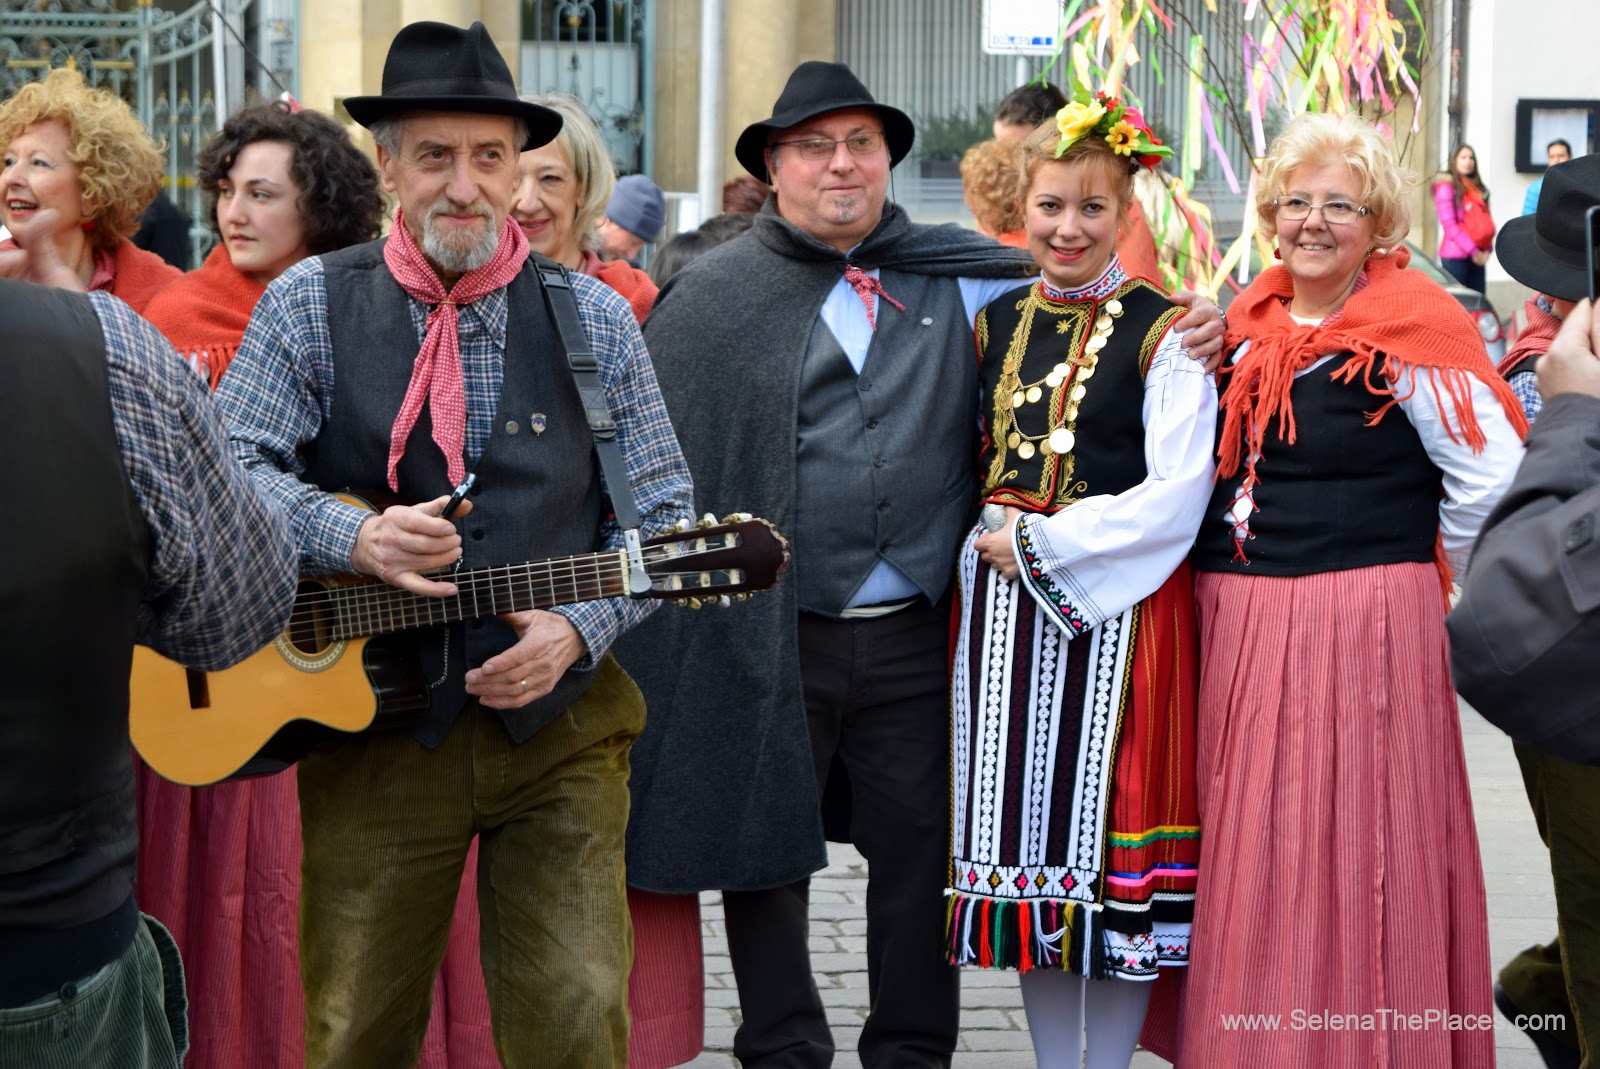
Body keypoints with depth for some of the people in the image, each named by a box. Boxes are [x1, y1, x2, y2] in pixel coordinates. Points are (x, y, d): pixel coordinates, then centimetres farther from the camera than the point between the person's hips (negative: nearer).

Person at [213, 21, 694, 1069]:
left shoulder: (597, 318, 5)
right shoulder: (311, 303, 2)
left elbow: (662, 511, 6)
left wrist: (580, 628, -11)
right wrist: (353, 537, -20)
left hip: (560, 717, 1)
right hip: (369, 717, 0)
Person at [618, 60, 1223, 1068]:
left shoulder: (955, 277, 7)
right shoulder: (713, 294, 3)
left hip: (913, 637, 1)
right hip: (769, 637, -1)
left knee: (921, 849, 8)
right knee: (766, 849, 7)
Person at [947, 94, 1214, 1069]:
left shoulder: (1161, 334, -5)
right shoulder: (995, 324, 12)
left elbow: (1175, 500, -11)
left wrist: (1036, 540, -11)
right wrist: (994, 543, 3)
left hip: (1119, 611, -5)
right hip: (1003, 605, 5)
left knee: (1110, 827, -3)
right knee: (1025, 825, 8)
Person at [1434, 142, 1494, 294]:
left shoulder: (1480, 189, 18)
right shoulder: (1447, 186, -4)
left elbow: (1486, 222, 18)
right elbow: (1449, 224, -10)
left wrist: (1487, 248, 1)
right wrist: (1473, 251, -13)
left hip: (1477, 257, 7)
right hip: (1455, 255, -7)